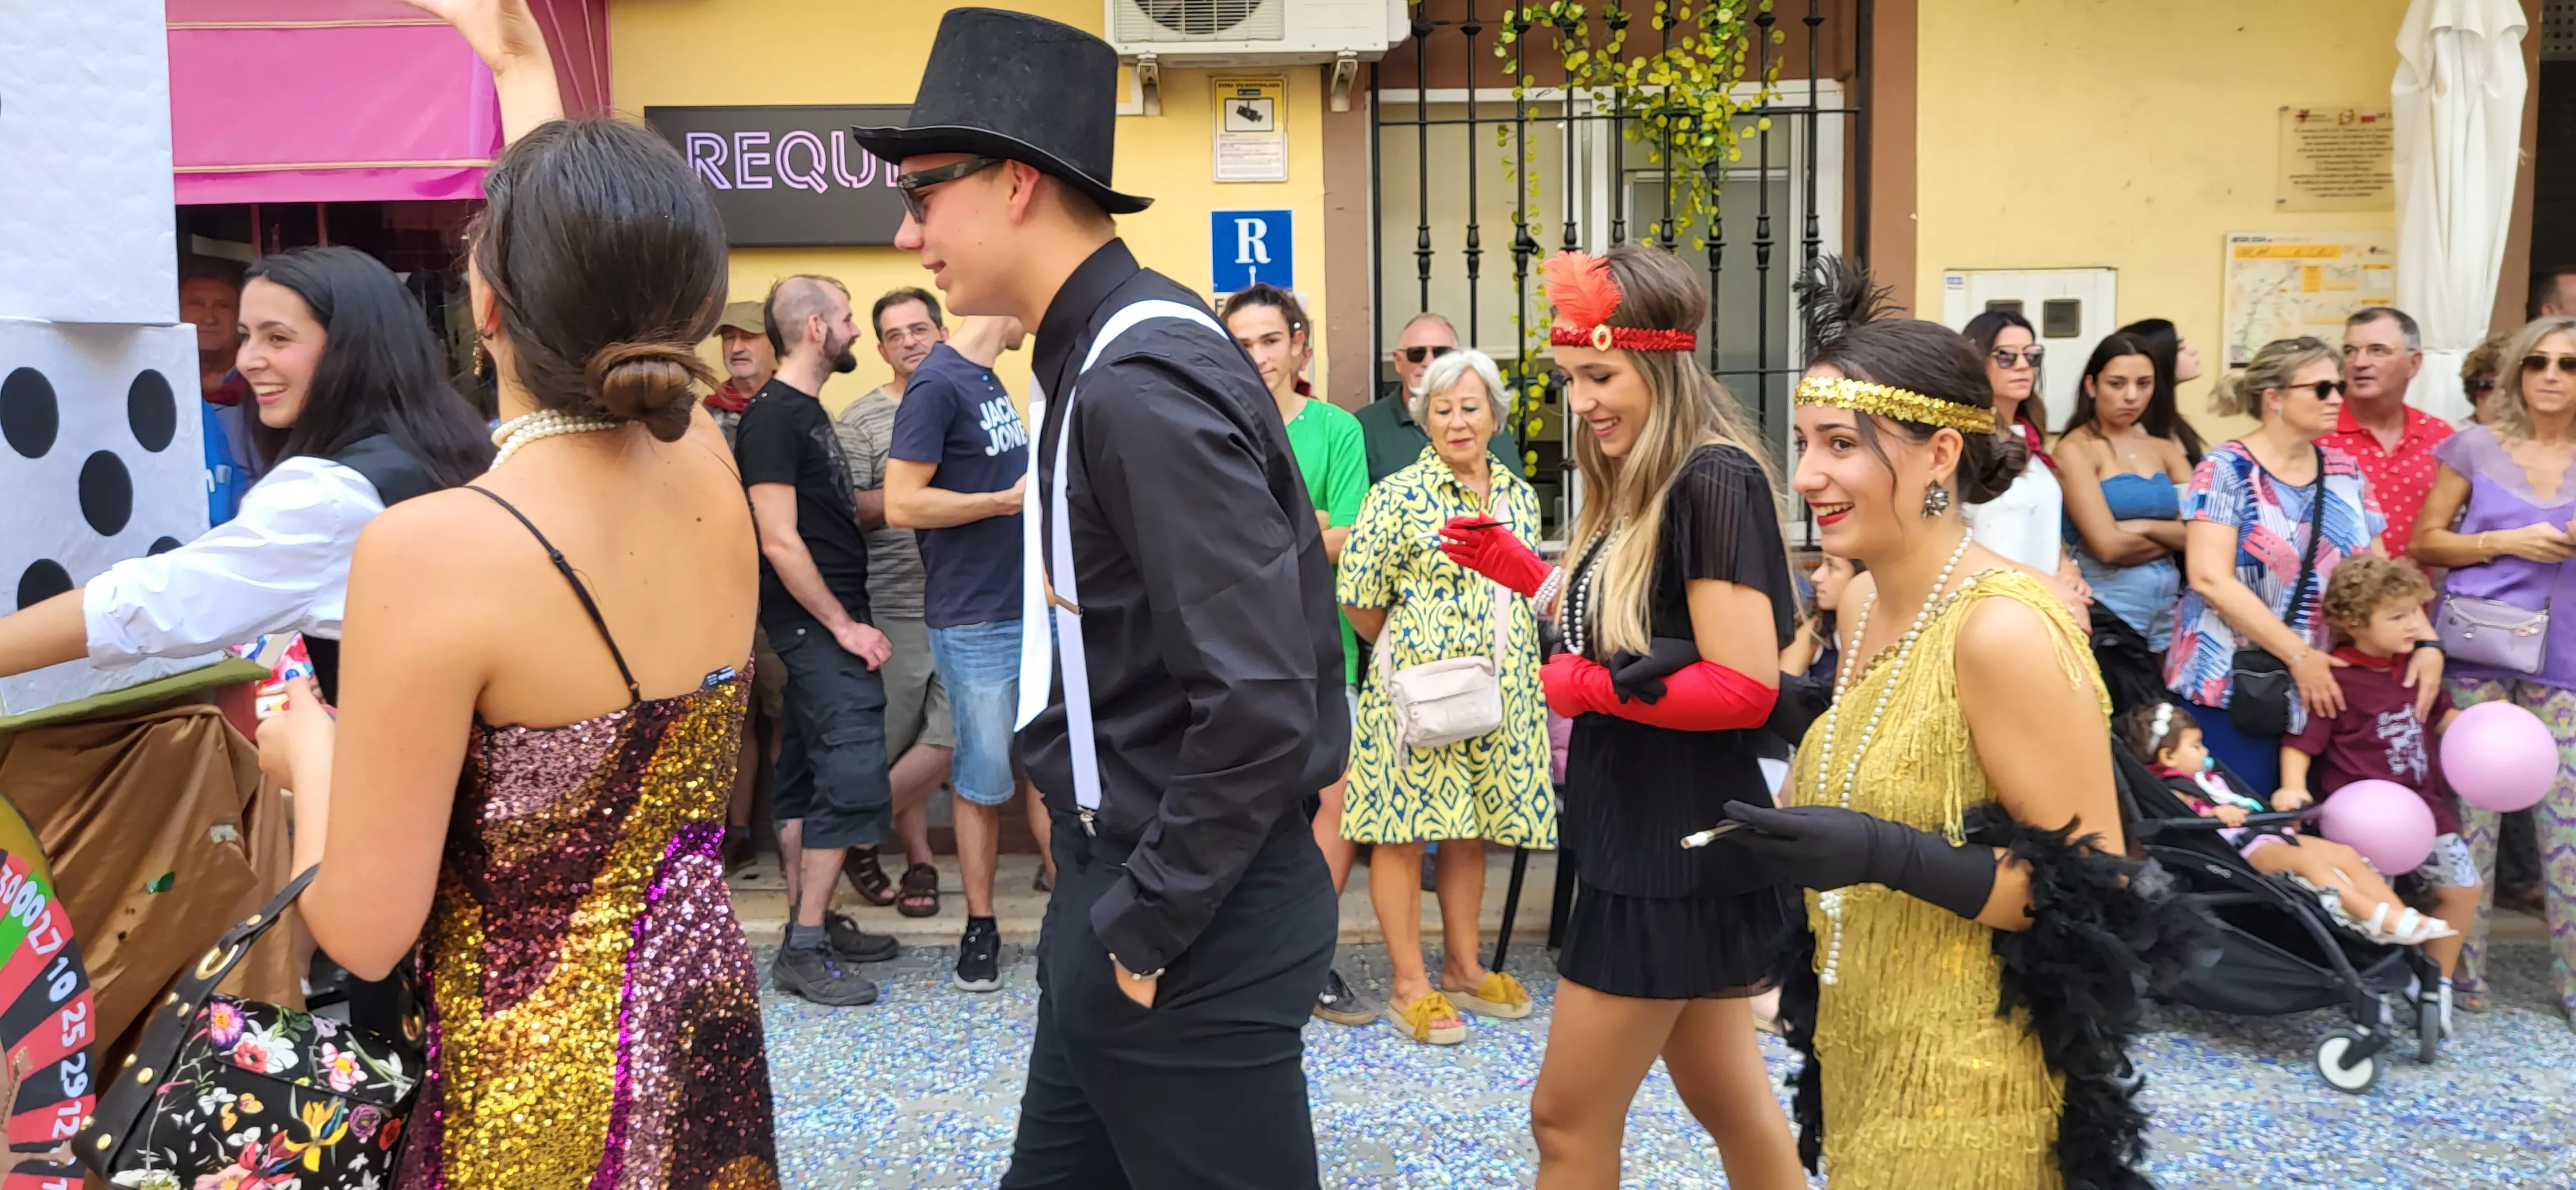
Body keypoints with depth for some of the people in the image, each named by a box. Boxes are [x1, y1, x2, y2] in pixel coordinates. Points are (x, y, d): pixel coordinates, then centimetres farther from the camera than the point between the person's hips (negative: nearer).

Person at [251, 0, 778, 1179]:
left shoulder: (433, 548, -25)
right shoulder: (711, 478, -8)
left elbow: (364, 929, -18)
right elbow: (612, 294, 13)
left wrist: (310, 749, 1)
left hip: (537, 1085, -5)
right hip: (705, 1025, 6)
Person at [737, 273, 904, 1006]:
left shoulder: (806, 411, 16)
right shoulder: (773, 416, -15)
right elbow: (779, 540, -20)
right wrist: (844, 626, -18)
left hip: (824, 623, 10)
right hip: (818, 623, -10)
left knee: (805, 779, 13)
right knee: (852, 777, -11)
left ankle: (813, 926, 21)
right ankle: (805, 950, -6)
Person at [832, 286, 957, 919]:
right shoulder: (859, 421, -1)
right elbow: (848, 512, -7)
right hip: (897, 606, -4)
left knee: (951, 736, -2)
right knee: (903, 742, 2)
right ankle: (919, 861, 20)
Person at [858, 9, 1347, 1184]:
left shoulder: (1141, 385, -23)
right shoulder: (1099, 357, 8)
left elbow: (1257, 703, -27)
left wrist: (1147, 924, -17)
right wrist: (1109, 895, 15)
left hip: (1192, 925, -9)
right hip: (1121, 869, 9)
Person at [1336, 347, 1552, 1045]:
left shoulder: (1519, 497, 11)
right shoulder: (1399, 496, -8)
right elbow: (1360, 600, -7)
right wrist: (1405, 653, 4)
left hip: (1498, 694, 6)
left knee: (1470, 828, 14)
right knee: (1404, 829, -1)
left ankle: (1463, 968, 27)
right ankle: (1410, 986, 8)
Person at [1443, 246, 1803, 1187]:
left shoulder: (1713, 482, -19)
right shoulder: (1638, 486, 10)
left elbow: (1745, 687, -24)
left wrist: (1589, 686, -20)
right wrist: (1518, 568, 6)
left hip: (1678, 849, -9)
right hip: (1647, 836, 9)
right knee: (1727, 1099, 20)